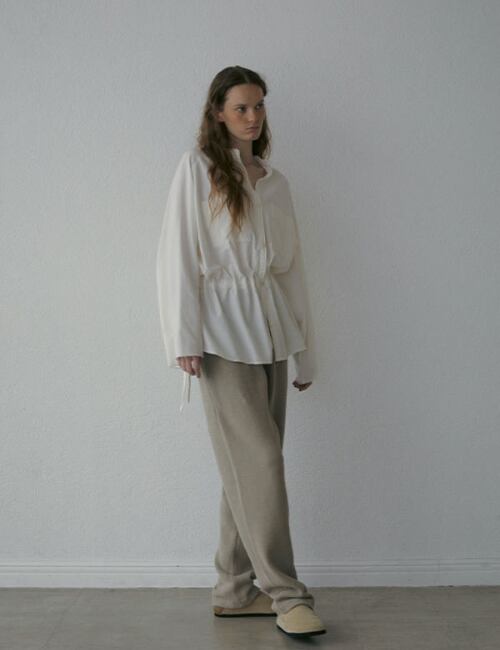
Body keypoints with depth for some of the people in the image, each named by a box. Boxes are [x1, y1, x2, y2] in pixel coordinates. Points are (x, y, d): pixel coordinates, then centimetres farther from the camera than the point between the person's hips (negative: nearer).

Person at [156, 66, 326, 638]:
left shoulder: (275, 182, 17)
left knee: (248, 466, 6)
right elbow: (177, 254, -5)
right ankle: (286, 592, 0)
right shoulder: (197, 166, 2)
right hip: (223, 332, -5)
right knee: (259, 462, -9)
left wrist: (305, 352, 15)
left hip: (270, 331, 5)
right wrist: (184, 338, -12)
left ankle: (235, 590, 16)